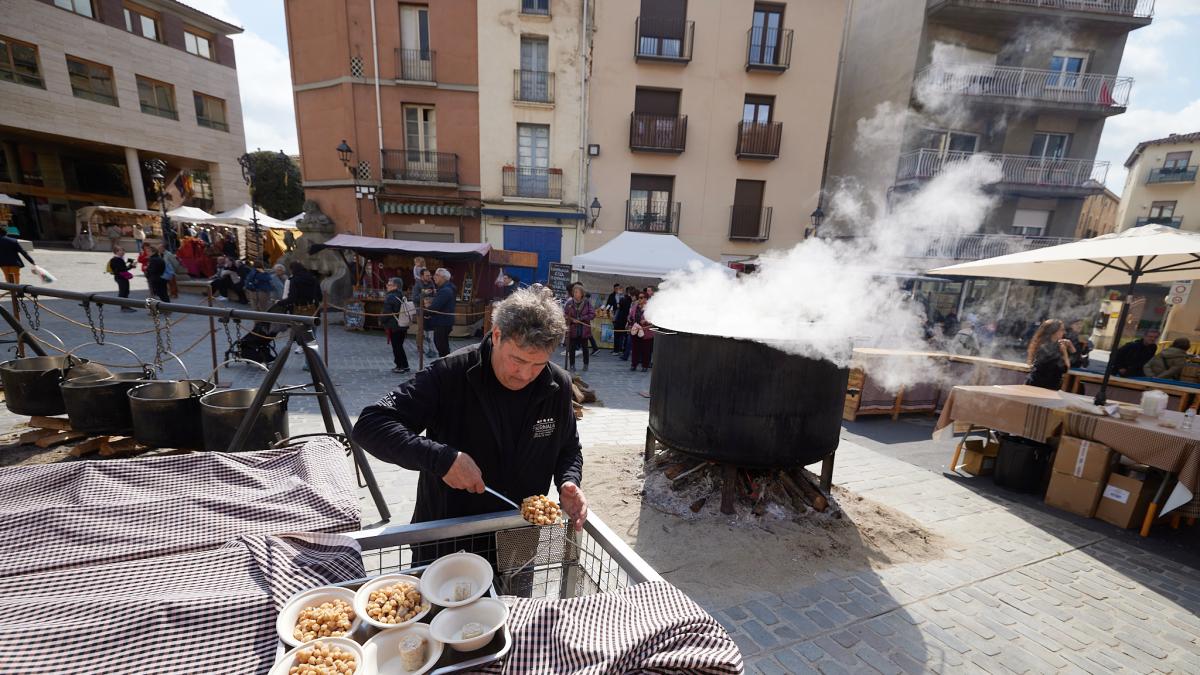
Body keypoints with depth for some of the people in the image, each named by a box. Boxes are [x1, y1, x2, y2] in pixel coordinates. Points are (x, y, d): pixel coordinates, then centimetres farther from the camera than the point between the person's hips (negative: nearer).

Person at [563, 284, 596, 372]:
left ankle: (585, 364, 24)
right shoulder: (569, 302, -4)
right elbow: (564, 314, 0)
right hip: (573, 329, 1)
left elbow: (593, 314, -7)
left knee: (585, 348, 10)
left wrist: (580, 319, -14)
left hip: (584, 329, 0)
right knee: (571, 348, 4)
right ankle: (571, 365, 17)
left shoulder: (587, 302, -6)